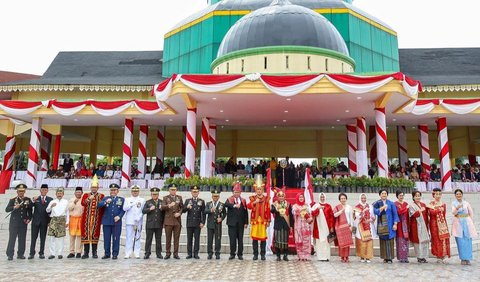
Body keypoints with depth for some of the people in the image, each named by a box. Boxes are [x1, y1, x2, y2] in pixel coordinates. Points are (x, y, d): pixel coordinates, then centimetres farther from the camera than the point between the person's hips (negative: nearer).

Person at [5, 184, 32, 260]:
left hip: (23, 223, 2)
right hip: (14, 223, -2)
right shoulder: (12, 200, 1)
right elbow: (7, 209, -8)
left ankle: (20, 254, 13)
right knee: (12, 239, -1)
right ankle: (10, 255, 6)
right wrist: (14, 207, -25)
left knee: (22, 239, 4)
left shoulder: (28, 200, 6)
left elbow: (30, 210, 11)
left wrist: (29, 219, -1)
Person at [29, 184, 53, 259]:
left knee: (43, 238, 5)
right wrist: (33, 201, -26)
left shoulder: (50, 199, 5)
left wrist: (50, 221, -3)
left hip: (44, 221, 0)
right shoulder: (35, 198, 6)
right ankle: (32, 253, 6)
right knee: (33, 238, 2)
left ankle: (41, 253, 11)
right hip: (36, 221, 0)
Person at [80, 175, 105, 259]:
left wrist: (102, 217, 1)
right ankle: (86, 253, 9)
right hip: (86, 219, 1)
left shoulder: (101, 196, 7)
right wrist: (89, 199, -24)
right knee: (86, 234, 2)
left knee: (95, 234, 1)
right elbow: (82, 203, -8)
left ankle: (94, 253, 9)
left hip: (96, 219, -1)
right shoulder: (86, 195, 10)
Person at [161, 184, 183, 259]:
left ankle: (175, 254, 10)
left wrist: (179, 213, -8)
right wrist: (169, 205, -26)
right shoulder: (165, 198, 7)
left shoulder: (179, 197, 13)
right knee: (168, 238, 3)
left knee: (176, 238, 3)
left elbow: (182, 207, 12)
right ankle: (168, 253, 12)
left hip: (177, 221, 1)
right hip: (168, 221, -1)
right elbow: (162, 207, -8)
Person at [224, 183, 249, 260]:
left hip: (240, 224, 2)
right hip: (232, 223, -2)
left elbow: (246, 212, 9)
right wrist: (234, 205, -39)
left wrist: (246, 222, 3)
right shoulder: (229, 200, 2)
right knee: (232, 239, 2)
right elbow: (226, 204, -23)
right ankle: (232, 254, 13)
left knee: (240, 239, 6)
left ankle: (240, 254, 15)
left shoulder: (243, 201, 9)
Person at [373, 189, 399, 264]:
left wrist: (395, 224, -6)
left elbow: (395, 214, 3)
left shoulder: (391, 203, 7)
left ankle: (390, 258, 1)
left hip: (389, 225, -1)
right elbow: (375, 211, -5)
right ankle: (385, 258, 5)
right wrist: (382, 208, -16)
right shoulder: (377, 203, 8)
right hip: (381, 225, 1)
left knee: (390, 241, -4)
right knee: (383, 241, 0)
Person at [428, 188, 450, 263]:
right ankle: (439, 257, 5)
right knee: (437, 239, -2)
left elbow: (444, 214, 9)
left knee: (444, 238, -1)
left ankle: (443, 256, 7)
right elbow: (432, 212, -17)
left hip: (442, 223, 4)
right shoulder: (431, 203, -1)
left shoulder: (443, 204, 10)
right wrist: (440, 209, -13)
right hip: (435, 224, -4)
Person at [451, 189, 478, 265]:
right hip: (458, 223, -1)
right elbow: (453, 213, -11)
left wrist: (470, 222, 6)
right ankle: (463, 258, 5)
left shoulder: (466, 203, 6)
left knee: (467, 241, -1)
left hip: (467, 223, 1)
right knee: (461, 242, -3)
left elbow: (471, 213, 11)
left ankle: (468, 258, 7)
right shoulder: (454, 203, 4)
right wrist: (457, 208, -29)